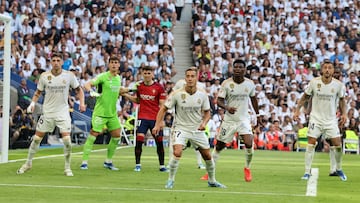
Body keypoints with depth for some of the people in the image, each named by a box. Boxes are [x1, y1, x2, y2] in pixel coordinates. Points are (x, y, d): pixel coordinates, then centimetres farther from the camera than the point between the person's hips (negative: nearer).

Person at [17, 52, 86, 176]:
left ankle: (67, 168, 2)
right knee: (37, 138, 5)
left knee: (67, 140, -13)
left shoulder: (69, 76, -6)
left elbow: (78, 89, 8)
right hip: (47, 112, 1)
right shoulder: (44, 76, -4)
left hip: (63, 112, -1)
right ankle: (28, 163, 24)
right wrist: (33, 103, -7)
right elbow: (38, 92, 9)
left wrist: (82, 103, -5)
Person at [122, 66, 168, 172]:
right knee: (139, 139, -11)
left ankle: (162, 165, 12)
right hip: (143, 118, 1)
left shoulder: (159, 87, -4)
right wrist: (126, 95, 7)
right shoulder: (139, 86, 5)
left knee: (159, 142, 1)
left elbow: (162, 105, -2)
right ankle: (137, 165, -3)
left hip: (155, 119, -1)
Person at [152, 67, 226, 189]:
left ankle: (212, 181, 29)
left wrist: (204, 123, -12)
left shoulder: (202, 94, -6)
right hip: (180, 128, -3)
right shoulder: (177, 94, -14)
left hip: (197, 130, 3)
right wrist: (157, 125, -15)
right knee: (177, 152, -25)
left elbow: (207, 112, 7)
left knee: (208, 156, 7)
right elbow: (164, 109, -5)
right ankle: (170, 180, -7)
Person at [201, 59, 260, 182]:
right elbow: (219, 100, -10)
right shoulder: (226, 83, -9)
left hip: (244, 119, 1)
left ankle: (247, 168, 6)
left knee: (249, 143, -19)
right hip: (229, 120, -1)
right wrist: (227, 108, -29)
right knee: (219, 146, 4)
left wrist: (257, 114, 20)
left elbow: (253, 98, 16)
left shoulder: (250, 83, -1)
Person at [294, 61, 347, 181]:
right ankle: (307, 172, -1)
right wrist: (297, 110, -3)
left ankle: (339, 169, 20)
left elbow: (341, 100, 10)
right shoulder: (314, 82, -9)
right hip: (316, 118, -1)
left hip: (331, 119, 1)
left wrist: (343, 114, 1)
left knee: (338, 144, -3)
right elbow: (305, 97, 3)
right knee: (311, 143, -8)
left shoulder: (338, 85, -7)